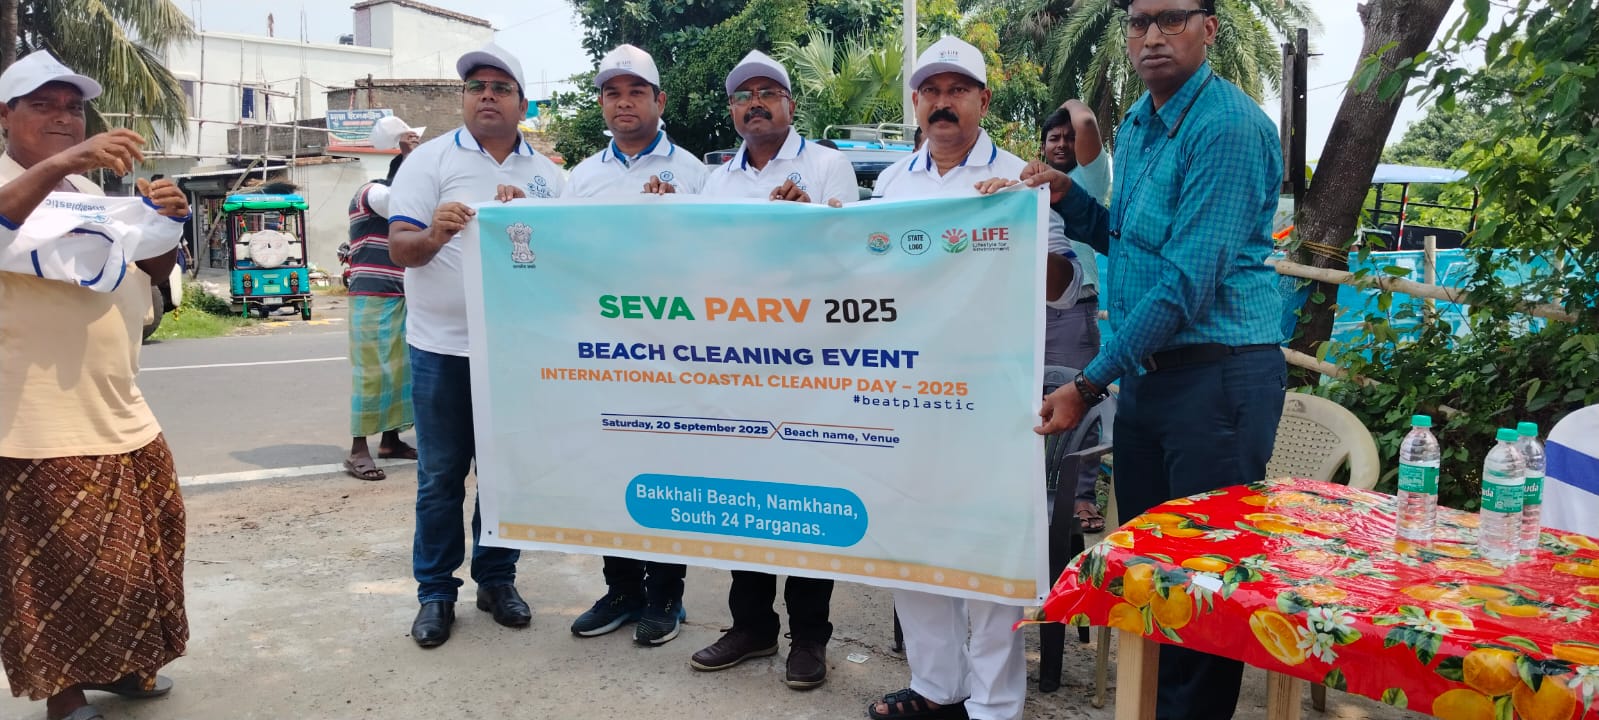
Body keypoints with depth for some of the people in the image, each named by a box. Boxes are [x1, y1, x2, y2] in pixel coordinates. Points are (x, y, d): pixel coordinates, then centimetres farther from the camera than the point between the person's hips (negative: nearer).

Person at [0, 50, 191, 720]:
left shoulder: (92, 189, 16)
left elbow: (152, 270, 19)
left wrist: (166, 222, -1)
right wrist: (59, 164, -43)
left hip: (122, 414, 8)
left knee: (144, 547, 16)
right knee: (60, 567, 0)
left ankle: (117, 663, 33)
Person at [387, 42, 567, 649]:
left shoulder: (547, 174, 10)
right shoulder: (430, 160, 1)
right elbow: (399, 248, -6)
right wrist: (432, 237, -29)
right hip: (443, 348, -2)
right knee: (440, 475, 5)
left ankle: (497, 578, 25)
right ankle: (435, 592, 17)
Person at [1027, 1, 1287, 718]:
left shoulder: (1228, 127, -16)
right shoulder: (1136, 126, 12)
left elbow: (1188, 281, -21)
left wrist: (1089, 384, -18)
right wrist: (1067, 194, 4)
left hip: (1217, 374, -8)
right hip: (1145, 369, 9)